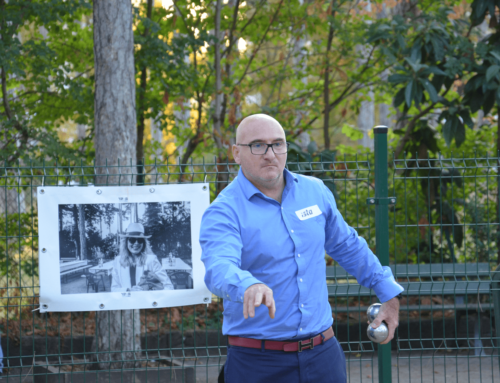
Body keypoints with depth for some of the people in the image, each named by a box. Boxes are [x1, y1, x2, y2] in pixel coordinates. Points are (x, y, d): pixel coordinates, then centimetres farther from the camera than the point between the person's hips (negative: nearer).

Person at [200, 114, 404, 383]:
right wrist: (249, 286, -52)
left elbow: (347, 247, 24)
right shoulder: (224, 212, -11)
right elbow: (219, 268, -31)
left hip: (322, 353, 4)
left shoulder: (314, 192, 8)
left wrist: (388, 292, 28)